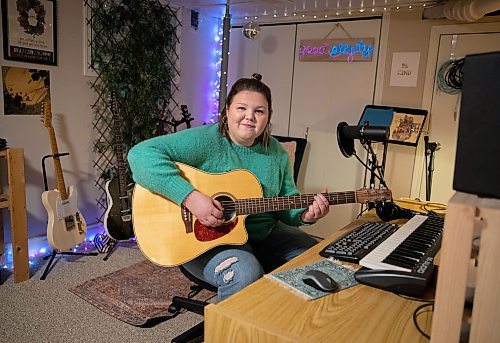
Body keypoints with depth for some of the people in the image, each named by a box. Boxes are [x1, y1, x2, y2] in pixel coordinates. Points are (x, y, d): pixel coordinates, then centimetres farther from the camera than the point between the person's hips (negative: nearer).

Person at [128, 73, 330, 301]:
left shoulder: (276, 152, 4)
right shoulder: (206, 140, -15)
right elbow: (141, 154, -25)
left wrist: (305, 215, -12)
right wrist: (189, 196, -33)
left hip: (264, 234, 7)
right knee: (245, 273, -35)